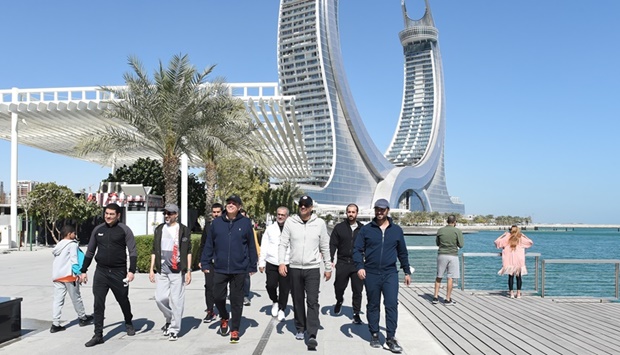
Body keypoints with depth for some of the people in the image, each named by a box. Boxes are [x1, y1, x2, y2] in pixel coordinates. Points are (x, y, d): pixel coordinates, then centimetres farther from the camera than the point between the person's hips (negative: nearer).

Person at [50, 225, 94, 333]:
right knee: (76, 298, 7)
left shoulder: (58, 245, 18)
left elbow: (56, 258, 14)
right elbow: (74, 259, -13)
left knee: (57, 299, 3)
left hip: (57, 275, 7)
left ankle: (55, 324, -2)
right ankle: (83, 318, 21)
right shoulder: (72, 244, -6)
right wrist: (78, 273, -13)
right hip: (68, 275, -7)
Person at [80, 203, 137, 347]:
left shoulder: (124, 230, -5)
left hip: (119, 272, -2)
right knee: (98, 304, -2)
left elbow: (132, 252, -8)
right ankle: (98, 335, 5)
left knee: (123, 300, 12)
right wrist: (83, 271, 12)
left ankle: (128, 323, 37)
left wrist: (131, 270, -17)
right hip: (101, 272, 3)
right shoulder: (97, 230, 6)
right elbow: (90, 252, 14)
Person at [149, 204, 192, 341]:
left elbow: (188, 252, 2)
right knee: (160, 298, 1)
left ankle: (174, 329, 9)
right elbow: (154, 250, 14)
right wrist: (152, 269, 8)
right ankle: (170, 319, 28)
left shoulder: (184, 230, 1)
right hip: (162, 270, 4)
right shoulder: (159, 229, 11)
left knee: (176, 300, -3)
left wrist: (189, 271, -3)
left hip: (177, 271, -4)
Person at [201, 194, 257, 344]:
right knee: (218, 296, 7)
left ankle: (235, 329, 19)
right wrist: (205, 263, 3)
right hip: (220, 269, 2)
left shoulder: (245, 223, -1)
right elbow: (209, 244, 7)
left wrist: (252, 266, 1)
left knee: (237, 300, 6)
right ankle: (224, 318, 36)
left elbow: (251, 246, 2)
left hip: (239, 269, -1)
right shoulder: (216, 222, 3)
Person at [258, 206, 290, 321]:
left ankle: (281, 309, 23)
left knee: (285, 288, 5)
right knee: (271, 285, -3)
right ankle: (275, 302, 26)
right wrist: (261, 262, 3)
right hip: (271, 263, 1)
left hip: (287, 263, -1)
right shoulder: (270, 229, 7)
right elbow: (264, 246, 8)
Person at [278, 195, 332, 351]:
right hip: (294, 268, 2)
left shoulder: (319, 223, -1)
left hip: (313, 269, -1)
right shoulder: (290, 222, 0)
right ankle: (300, 329, 28)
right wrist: (281, 262, -14)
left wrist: (328, 268, 7)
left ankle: (312, 335, -8)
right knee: (298, 301, 12)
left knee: (312, 301, -8)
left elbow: (325, 247, 5)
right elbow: (283, 243, -1)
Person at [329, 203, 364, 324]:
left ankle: (356, 314, 16)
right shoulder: (339, 227, 3)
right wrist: (330, 260, -7)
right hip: (342, 263, 0)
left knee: (357, 291, 3)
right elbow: (332, 245, 3)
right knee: (339, 287, 7)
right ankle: (339, 301, 39)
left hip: (358, 264, 0)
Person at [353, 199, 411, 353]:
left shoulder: (396, 230, 7)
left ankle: (391, 338, 0)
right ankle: (374, 335, 22)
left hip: (390, 273, 0)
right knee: (373, 305, 10)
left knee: (392, 304, -8)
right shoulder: (366, 229, 2)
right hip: (371, 274, 0)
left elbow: (402, 253, 14)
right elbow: (357, 250, 1)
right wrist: (359, 266, -14)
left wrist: (407, 271, 14)